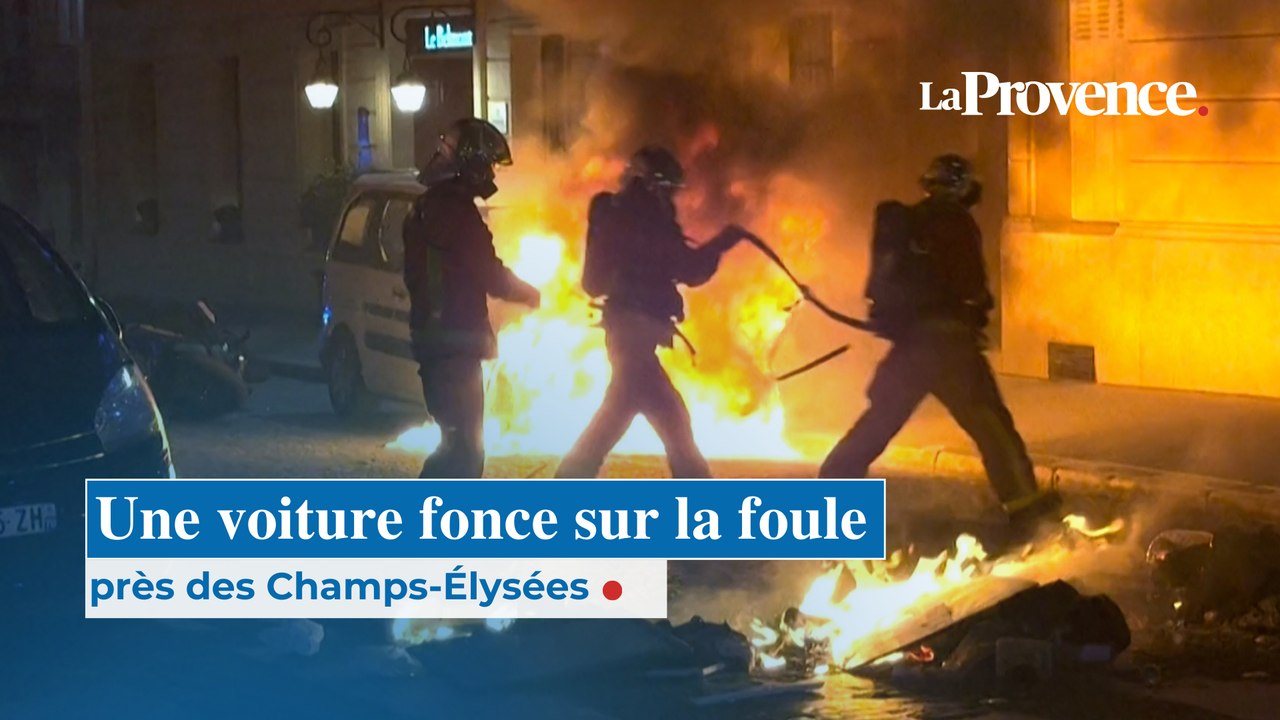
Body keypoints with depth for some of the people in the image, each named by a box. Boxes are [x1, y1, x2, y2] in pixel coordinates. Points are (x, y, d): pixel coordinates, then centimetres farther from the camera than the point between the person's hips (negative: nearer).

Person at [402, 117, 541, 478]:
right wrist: (529, 294, 3)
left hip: (432, 337, 10)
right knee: (464, 447, -8)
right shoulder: (458, 210, -16)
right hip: (455, 343, -10)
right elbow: (492, 276, -17)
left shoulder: (429, 205, 15)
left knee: (459, 443, 16)